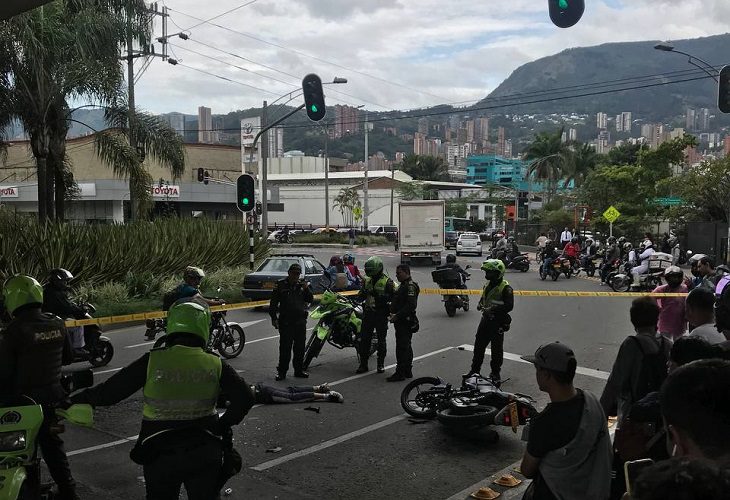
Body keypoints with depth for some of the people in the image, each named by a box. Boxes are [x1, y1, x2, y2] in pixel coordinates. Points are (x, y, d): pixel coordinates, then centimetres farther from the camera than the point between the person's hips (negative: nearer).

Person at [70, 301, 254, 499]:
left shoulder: (151, 361, -14)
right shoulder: (215, 365, -9)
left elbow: (108, 392, -9)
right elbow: (245, 398, -10)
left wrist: (79, 399, 9)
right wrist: (224, 424, 6)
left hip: (160, 455, 0)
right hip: (204, 454, 0)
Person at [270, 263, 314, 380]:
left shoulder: (302, 284, 10)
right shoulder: (280, 285, 0)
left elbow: (310, 300, 10)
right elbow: (273, 302, 0)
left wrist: (307, 289, -7)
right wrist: (274, 318, -8)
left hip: (300, 321, 4)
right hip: (285, 321, -4)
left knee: (300, 347, 10)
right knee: (285, 347, -4)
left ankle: (299, 370, 21)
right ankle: (282, 372, 3)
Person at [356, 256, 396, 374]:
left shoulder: (387, 282, -7)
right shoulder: (367, 280, 11)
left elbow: (394, 297, -15)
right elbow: (360, 297, 15)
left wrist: (380, 296, -27)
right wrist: (363, 294, -9)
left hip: (381, 314, -5)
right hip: (368, 313, 5)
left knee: (381, 340, 6)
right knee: (364, 339, 4)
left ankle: (381, 364, 17)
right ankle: (363, 364, 11)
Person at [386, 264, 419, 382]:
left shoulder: (410, 286, -16)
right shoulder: (403, 285, 18)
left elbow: (411, 305, -25)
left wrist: (397, 316, -25)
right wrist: (393, 313, 14)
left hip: (406, 322, -11)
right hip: (402, 321, 11)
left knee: (401, 347, -8)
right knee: (406, 347, 16)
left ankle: (400, 373, -5)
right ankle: (408, 372, 24)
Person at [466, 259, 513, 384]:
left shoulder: (505, 288, -16)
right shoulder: (488, 284, 10)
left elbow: (509, 306, -22)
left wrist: (492, 309, -25)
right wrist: (480, 305, 3)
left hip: (497, 322, -8)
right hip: (486, 319, 8)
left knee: (496, 349, 3)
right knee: (479, 345, 12)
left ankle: (496, 373, 17)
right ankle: (475, 370, 25)